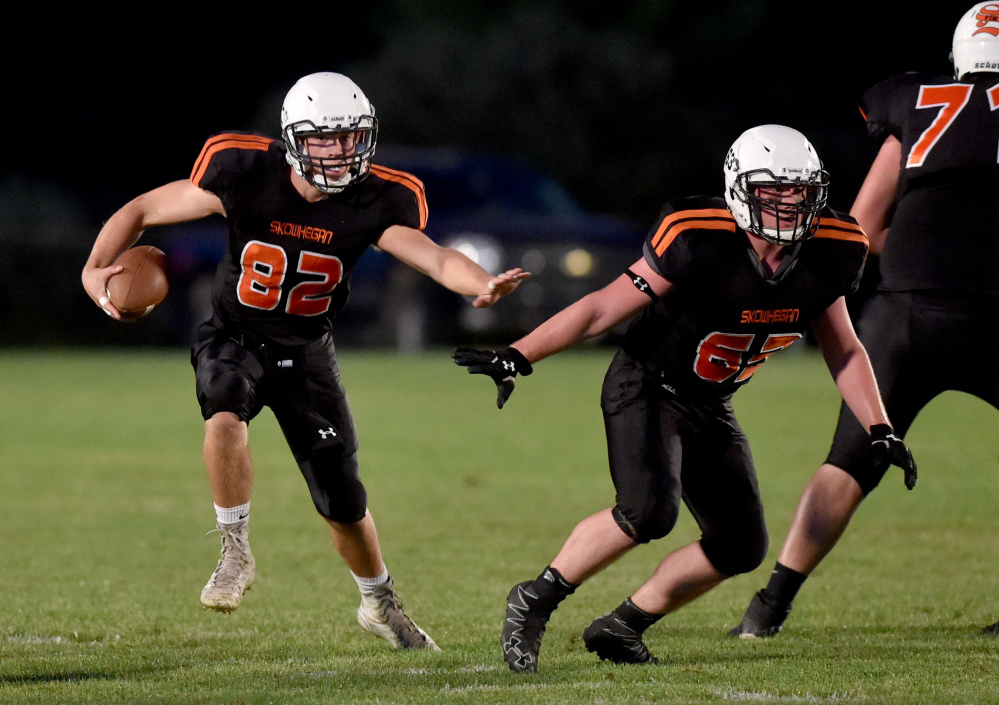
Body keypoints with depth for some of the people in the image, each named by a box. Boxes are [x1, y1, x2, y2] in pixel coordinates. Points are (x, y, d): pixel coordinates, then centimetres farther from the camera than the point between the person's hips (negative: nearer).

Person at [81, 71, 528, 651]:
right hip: (234, 338, -2)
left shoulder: (376, 201, -16)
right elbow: (142, 211, -12)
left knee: (343, 499, 3)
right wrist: (95, 267, -28)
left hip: (306, 351, 2)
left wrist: (484, 284, -51)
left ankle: (381, 603, 32)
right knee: (226, 412, -36)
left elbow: (436, 259, -29)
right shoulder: (244, 175, -21)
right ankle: (237, 554, -18)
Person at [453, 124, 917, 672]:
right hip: (646, 389, -7)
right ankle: (533, 603, -12)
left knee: (741, 547, 2)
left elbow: (844, 350, 8)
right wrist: (517, 357, -26)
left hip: (709, 410, 7)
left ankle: (621, 626, 17)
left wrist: (880, 431, 3)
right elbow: (604, 308, -21)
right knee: (650, 510, -30)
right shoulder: (699, 243, -27)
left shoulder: (828, 256, -9)